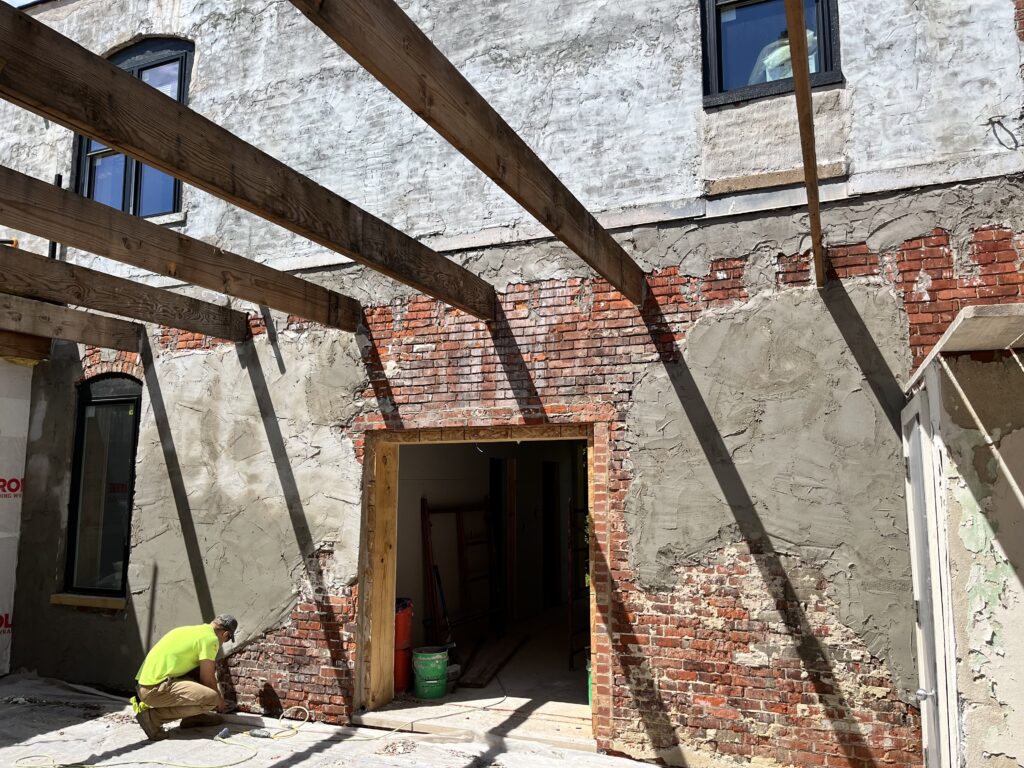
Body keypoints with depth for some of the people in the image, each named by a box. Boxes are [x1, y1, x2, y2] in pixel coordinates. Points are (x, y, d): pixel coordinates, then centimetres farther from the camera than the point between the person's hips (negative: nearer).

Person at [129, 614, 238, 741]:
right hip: (154, 689, -10)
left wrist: (217, 694, 40)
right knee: (211, 698, -18)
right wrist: (219, 700, 14)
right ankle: (153, 715, -9)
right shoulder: (210, 638, -10)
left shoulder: (194, 630, 18)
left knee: (208, 667, 14)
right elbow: (207, 679, -5)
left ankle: (192, 716, 17)